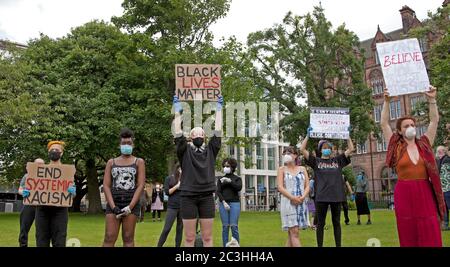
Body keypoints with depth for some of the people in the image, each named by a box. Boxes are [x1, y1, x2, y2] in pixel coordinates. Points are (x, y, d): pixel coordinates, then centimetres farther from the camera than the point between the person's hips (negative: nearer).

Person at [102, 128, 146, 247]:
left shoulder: (139, 162, 9)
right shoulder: (111, 162, 13)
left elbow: (141, 185, -1)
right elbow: (106, 185, 5)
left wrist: (130, 207, -12)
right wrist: (113, 206, -9)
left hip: (132, 203, -1)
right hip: (113, 203, 1)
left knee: (128, 238, 1)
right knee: (109, 238, -5)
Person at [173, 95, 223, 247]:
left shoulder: (210, 150, 10)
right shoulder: (185, 151, 6)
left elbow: (218, 131, 7)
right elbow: (178, 132, -1)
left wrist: (218, 109, 9)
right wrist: (177, 110, 1)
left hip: (207, 197, 2)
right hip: (188, 197, -1)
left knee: (207, 237, 8)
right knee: (189, 238, 4)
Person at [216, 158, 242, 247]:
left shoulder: (237, 178, 10)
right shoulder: (220, 179, 14)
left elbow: (239, 187, -8)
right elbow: (218, 192, 3)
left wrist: (229, 181, -13)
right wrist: (223, 202, -10)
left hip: (234, 203, -2)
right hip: (223, 203, 2)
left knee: (234, 226, -9)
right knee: (225, 226, -1)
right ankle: (225, 245, 3)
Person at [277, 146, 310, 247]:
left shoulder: (302, 169, 12)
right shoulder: (282, 169, 5)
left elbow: (307, 186, 6)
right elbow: (280, 187, -5)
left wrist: (302, 197, -13)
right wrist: (293, 198, -17)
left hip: (301, 203, 3)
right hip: (288, 203, -3)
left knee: (291, 232, 7)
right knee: (294, 232, -9)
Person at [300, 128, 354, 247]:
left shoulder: (338, 160, 11)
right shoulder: (316, 161, 4)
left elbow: (350, 149, 11)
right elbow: (302, 149, -5)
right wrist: (308, 135, -6)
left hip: (336, 196, 2)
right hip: (321, 197, -2)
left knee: (336, 223, 11)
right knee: (321, 224, 5)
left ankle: (338, 245, 19)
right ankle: (320, 245, 13)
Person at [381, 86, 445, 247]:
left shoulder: (424, 144, 9)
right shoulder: (397, 147, 3)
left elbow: (434, 120, 7)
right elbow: (384, 123, -2)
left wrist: (431, 99, 0)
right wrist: (386, 102, -7)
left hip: (425, 193, 2)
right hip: (404, 193, -2)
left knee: (430, 234, 0)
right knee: (409, 234, 4)